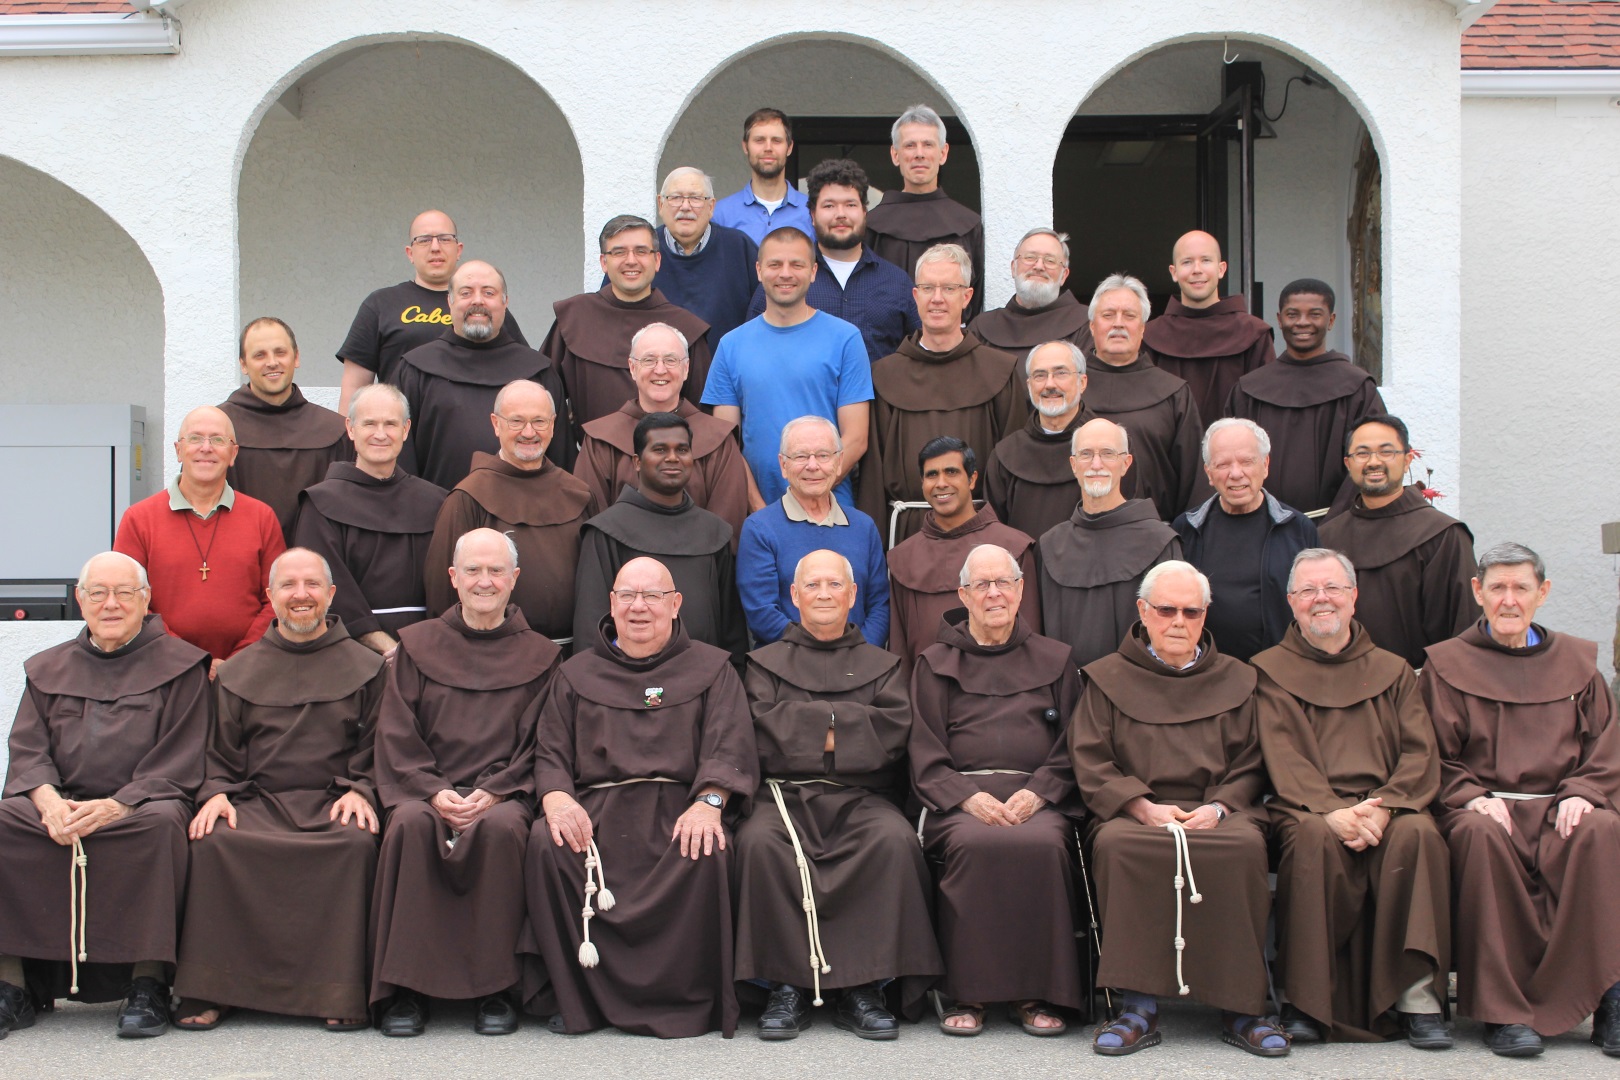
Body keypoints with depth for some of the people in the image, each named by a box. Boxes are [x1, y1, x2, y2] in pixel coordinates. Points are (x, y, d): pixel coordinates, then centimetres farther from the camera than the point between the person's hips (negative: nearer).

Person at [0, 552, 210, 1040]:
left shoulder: (179, 665, 8)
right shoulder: (48, 668, 21)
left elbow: (177, 763, -2)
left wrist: (114, 807, -18)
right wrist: (49, 801, -14)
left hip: (138, 810, -3)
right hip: (61, 808, 4)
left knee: (161, 823, -37)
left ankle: (148, 986, -28)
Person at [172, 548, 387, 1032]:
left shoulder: (365, 667, 14)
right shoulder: (240, 670, 20)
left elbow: (377, 747, 10)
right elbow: (221, 750, 17)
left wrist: (360, 791, -8)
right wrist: (216, 792, -3)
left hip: (333, 801, -1)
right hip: (257, 800, 2)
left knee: (357, 843, -34)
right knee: (214, 841, -30)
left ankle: (342, 993, -26)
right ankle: (210, 991, -21)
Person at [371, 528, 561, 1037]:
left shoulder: (539, 656, 13)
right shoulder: (417, 646, 15)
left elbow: (536, 744, 6)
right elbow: (396, 737, 7)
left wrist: (493, 793, -12)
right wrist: (434, 792, -10)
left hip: (503, 796, -1)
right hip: (425, 790, 1)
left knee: (502, 826, -35)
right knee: (410, 823, -33)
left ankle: (495, 989, -23)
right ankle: (405, 989, -24)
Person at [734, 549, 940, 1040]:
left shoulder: (882, 665, 21)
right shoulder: (766, 663, 20)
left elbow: (895, 728, 0)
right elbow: (766, 729, 0)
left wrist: (807, 722, -5)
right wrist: (842, 724, -4)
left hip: (860, 797, 1)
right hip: (784, 794, 0)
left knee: (895, 840, -32)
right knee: (759, 842, -34)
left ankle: (862, 989, -24)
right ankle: (787, 986, -23)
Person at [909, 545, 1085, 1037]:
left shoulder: (1054, 659, 19)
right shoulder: (936, 664, 16)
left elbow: (1071, 748, 12)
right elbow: (926, 757, 7)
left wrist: (1036, 793, -7)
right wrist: (968, 797, -11)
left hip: (1037, 797, 1)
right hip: (961, 798, 0)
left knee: (1045, 844, -33)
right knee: (972, 844, -34)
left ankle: (1033, 993, -21)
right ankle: (968, 994, -23)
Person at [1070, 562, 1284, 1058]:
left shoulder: (1235, 681, 20)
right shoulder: (1109, 678, 15)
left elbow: (1249, 767, 12)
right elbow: (1090, 764, 5)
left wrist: (1217, 808, -8)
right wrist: (1144, 807, -11)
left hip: (1218, 811, 1)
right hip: (1132, 811, -1)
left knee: (1245, 845, -33)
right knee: (1116, 845, -35)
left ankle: (1240, 1008, -24)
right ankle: (1138, 1008, -29)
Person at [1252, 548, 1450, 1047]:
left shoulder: (1392, 671, 19)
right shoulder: (1271, 672, 12)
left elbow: (1420, 754, 7)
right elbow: (1283, 759, -2)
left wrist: (1382, 808, -14)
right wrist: (1332, 812, -20)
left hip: (1388, 808, 2)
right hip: (1307, 810, -2)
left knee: (1417, 833, -31)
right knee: (1316, 838, -35)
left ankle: (1418, 995, -27)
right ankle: (1307, 1000, -27)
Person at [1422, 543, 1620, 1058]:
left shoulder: (1576, 661, 19)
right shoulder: (1447, 664, 12)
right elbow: (1434, 756, 6)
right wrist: (1472, 798, -13)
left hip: (1561, 807, 2)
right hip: (1482, 807, -1)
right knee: (1483, 836, -37)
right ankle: (1503, 1010, -32)